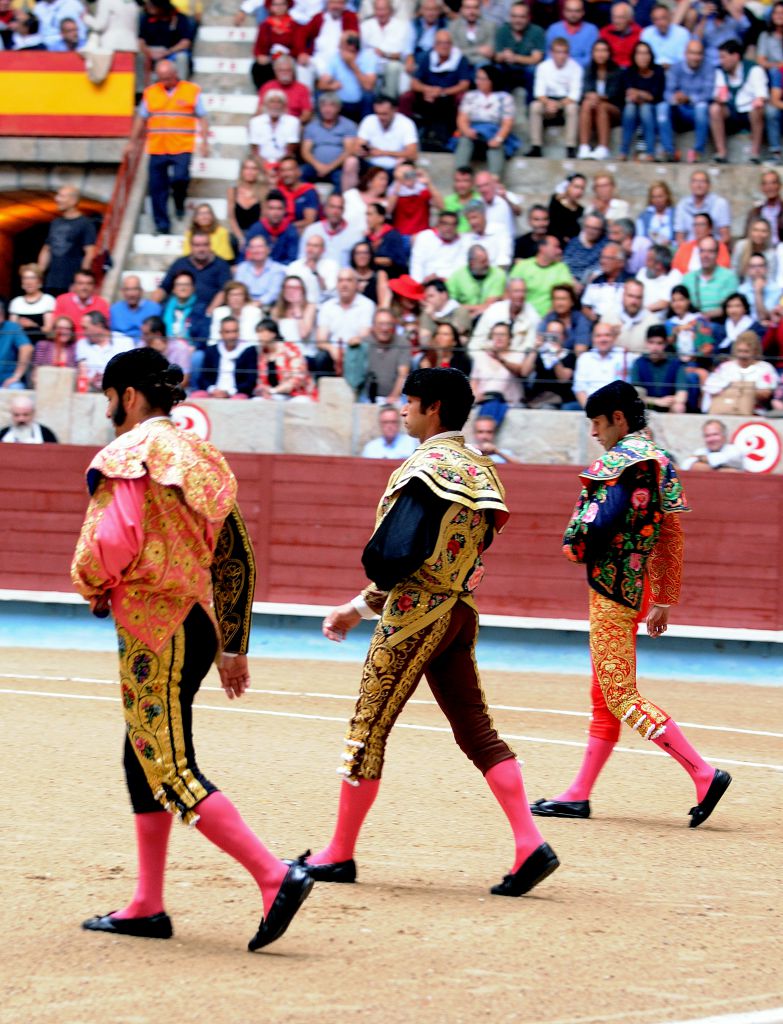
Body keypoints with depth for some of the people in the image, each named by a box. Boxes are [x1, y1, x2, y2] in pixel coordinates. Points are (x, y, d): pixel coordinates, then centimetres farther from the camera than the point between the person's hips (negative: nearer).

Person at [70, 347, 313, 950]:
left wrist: (93, 589, 0)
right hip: (200, 623, 9)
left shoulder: (129, 454, -10)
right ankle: (147, 908, 18)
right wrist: (234, 646, 22)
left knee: (170, 770, -9)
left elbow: (112, 539, -22)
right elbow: (238, 559, 17)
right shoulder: (201, 457, 15)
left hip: (153, 630, -9)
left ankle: (276, 876, -20)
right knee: (143, 759, 16)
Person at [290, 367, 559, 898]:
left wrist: (373, 590, 0)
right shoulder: (478, 468, 14)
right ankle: (530, 845, -3)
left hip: (416, 613, -9)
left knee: (368, 728, 1)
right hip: (461, 611, 9)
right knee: (477, 730, 7)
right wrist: (361, 607, 18)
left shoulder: (429, 466, -14)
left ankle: (339, 854, 7)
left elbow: (394, 554, -25)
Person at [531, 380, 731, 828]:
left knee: (620, 696, -9)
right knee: (605, 694, 14)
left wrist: (577, 547, -4)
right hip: (639, 589, 10)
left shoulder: (620, 459, -14)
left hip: (612, 585, -10)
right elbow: (672, 536, 16)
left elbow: (600, 522, -26)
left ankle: (705, 775, -15)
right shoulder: (662, 462, 14)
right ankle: (579, 795, 20)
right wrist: (664, 600, 19)